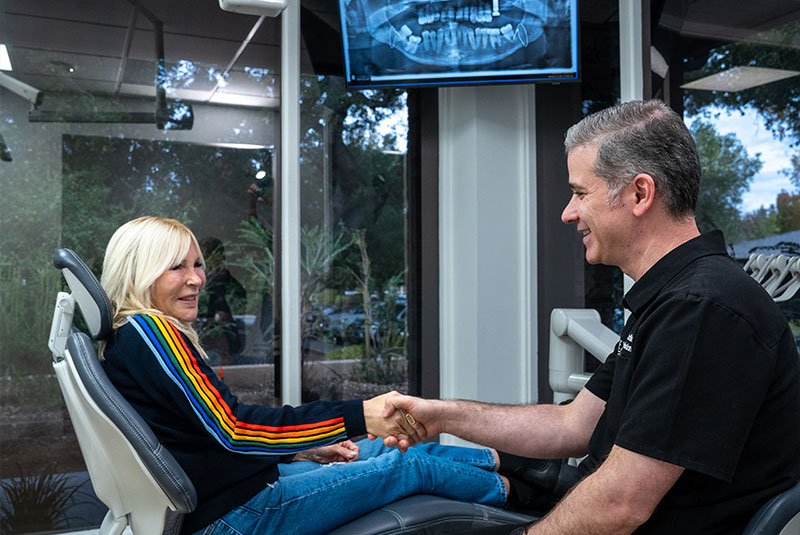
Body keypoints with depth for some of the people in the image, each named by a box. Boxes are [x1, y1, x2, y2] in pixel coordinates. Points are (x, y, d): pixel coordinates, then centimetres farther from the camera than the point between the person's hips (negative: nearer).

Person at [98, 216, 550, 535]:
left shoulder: (134, 339, 12)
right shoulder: (147, 332, -19)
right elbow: (231, 428, -26)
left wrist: (305, 449, 9)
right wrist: (357, 416, -28)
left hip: (241, 481, 9)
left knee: (387, 447, 15)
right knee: (413, 467, 2)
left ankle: (499, 461, 34)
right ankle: (511, 491, 26)